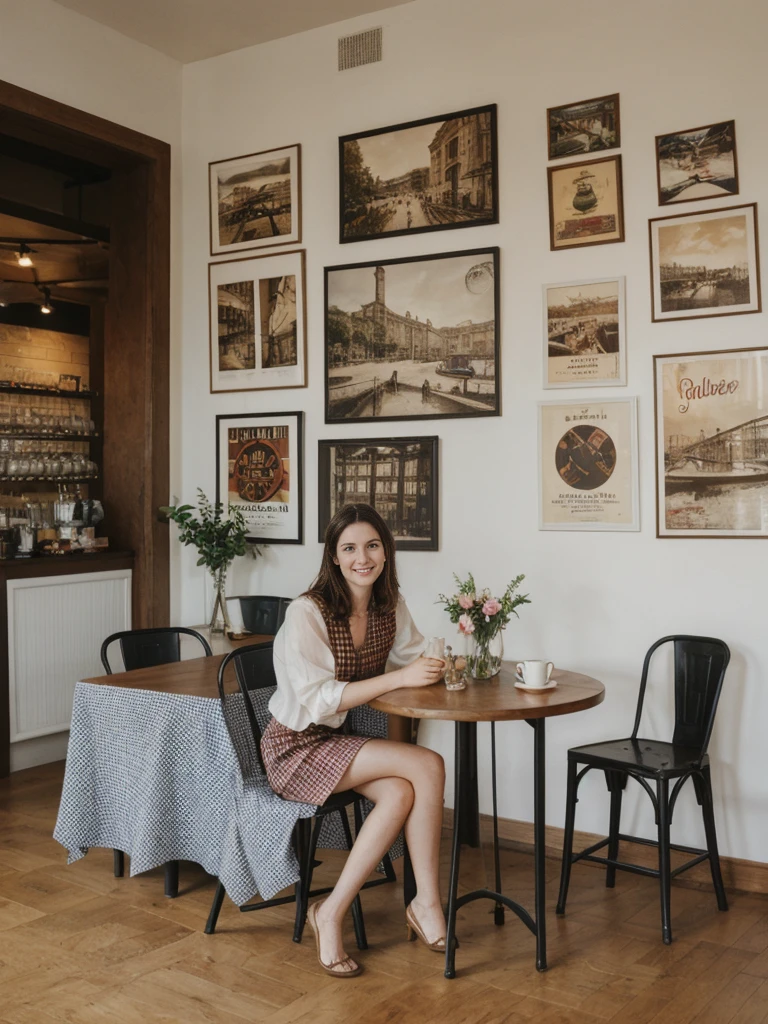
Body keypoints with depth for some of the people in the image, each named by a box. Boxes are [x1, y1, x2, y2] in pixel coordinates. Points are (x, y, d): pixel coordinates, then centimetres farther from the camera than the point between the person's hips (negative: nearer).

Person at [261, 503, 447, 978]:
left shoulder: (390, 606, 1)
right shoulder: (307, 612, -19)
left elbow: (415, 659, 12)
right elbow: (316, 700, -23)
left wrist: (441, 666, -13)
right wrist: (399, 677, -27)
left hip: (340, 741, 6)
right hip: (296, 746, -6)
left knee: (400, 794, -26)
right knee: (429, 766, -23)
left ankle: (332, 913, -13)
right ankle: (427, 904, -10)